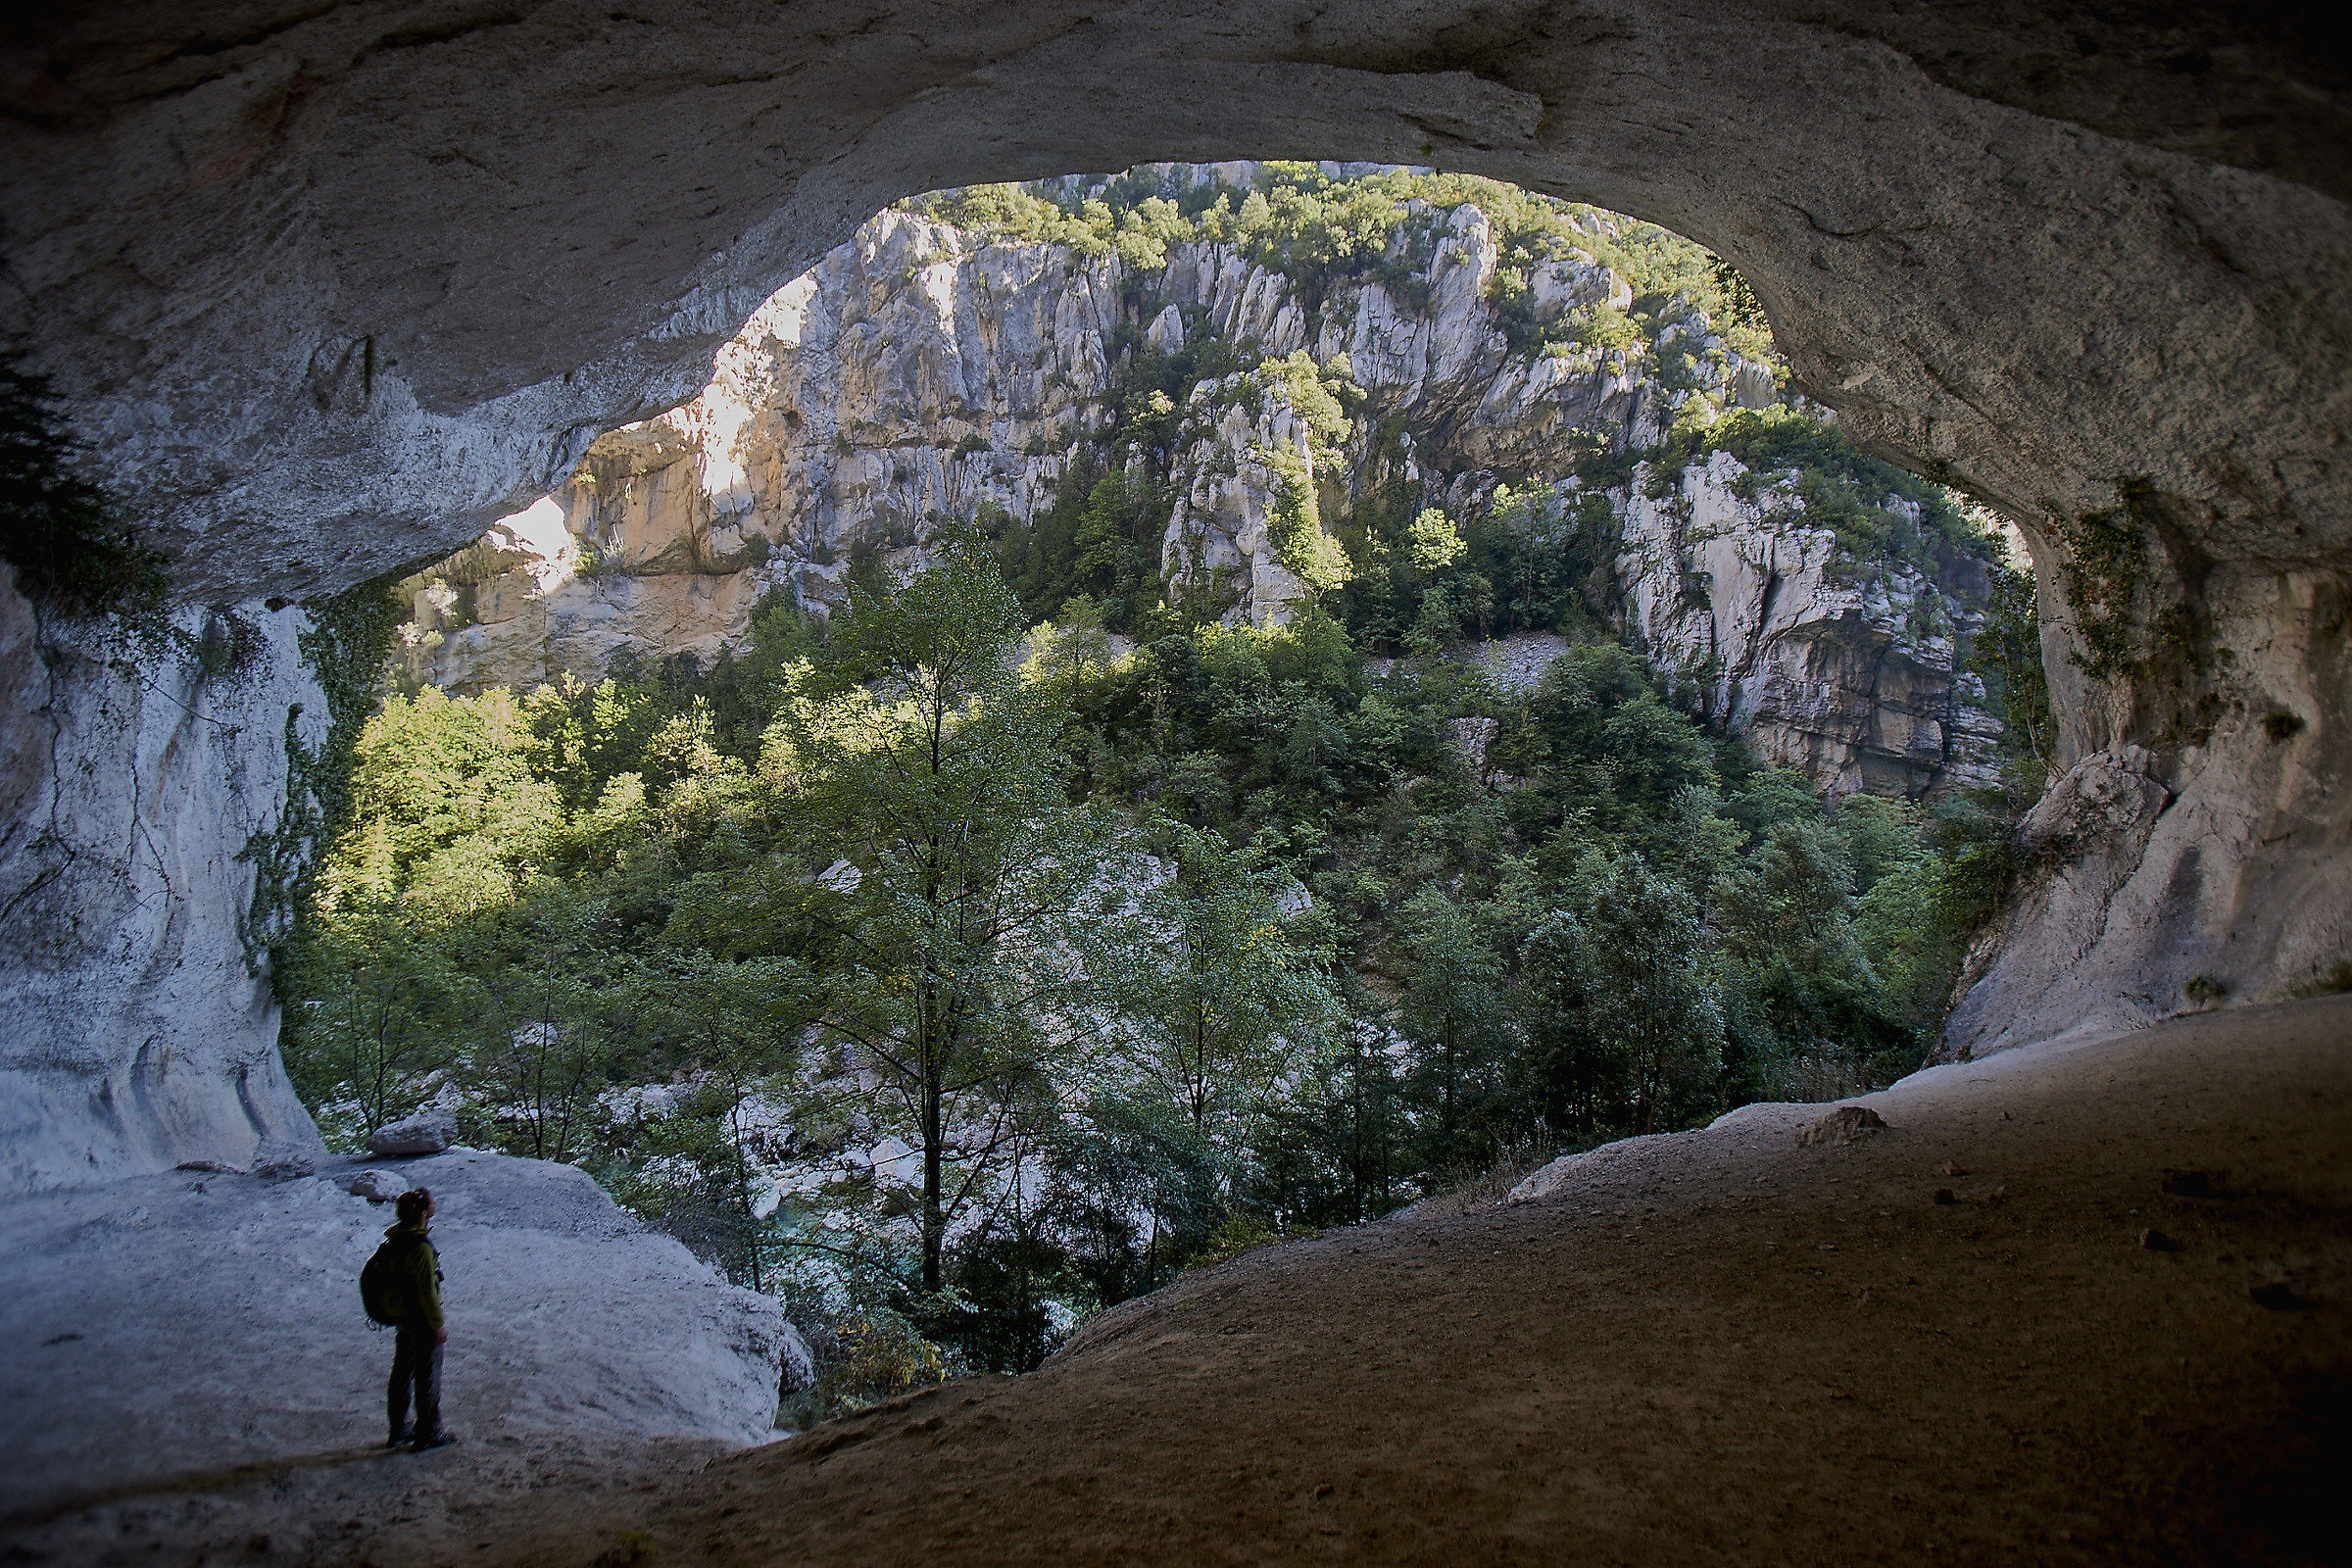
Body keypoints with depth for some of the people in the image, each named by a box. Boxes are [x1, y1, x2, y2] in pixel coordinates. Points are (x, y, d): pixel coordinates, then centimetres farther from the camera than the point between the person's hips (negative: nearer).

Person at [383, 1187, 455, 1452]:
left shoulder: (393, 1240, 1)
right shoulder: (421, 1246, -26)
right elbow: (427, 1291, -23)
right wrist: (438, 1325, -14)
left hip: (401, 1319, 8)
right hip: (422, 1323, -8)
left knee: (402, 1372, 19)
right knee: (428, 1377, 4)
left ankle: (398, 1430, 29)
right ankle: (428, 1434, 14)